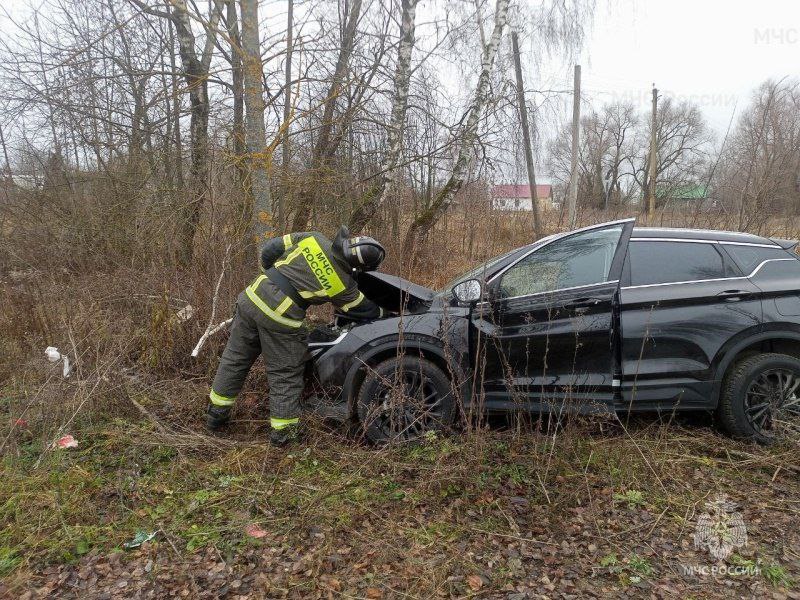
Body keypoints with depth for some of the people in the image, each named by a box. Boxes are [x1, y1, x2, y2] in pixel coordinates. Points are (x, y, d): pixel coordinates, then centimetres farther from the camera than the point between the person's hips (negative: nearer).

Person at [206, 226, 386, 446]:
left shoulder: (313, 239, 3)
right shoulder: (344, 285, -4)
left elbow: (270, 250, 9)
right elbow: (365, 311, 12)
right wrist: (381, 313, 32)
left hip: (252, 298, 6)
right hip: (280, 320, -5)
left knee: (235, 358, 20)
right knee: (285, 374, 12)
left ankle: (216, 414, 37)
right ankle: (283, 431, 22)